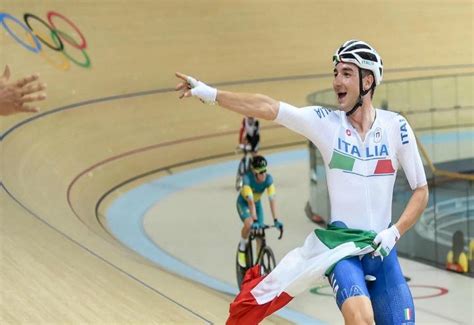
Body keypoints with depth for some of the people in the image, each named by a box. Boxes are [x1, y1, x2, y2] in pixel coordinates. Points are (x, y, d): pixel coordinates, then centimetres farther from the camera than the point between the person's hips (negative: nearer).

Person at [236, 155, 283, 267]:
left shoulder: (268, 179, -27)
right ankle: (242, 248, -6)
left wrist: (275, 220, -37)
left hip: (257, 203, 3)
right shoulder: (247, 178, -35)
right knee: (249, 223, -32)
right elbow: (250, 202, -40)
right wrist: (255, 220, -47)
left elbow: (272, 200, -30)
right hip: (244, 203, -3)